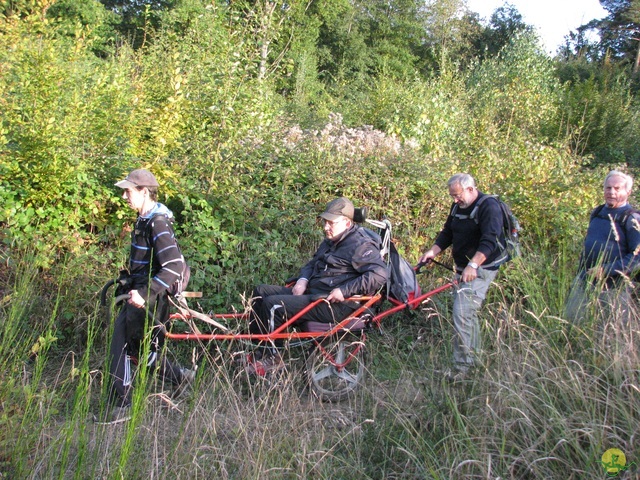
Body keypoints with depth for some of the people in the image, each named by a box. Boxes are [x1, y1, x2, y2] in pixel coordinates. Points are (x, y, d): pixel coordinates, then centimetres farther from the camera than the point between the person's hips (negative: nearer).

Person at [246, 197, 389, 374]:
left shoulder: (361, 245, -11)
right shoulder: (330, 241, 20)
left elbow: (379, 275, -23)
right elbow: (312, 264, 33)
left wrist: (344, 291, -25)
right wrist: (303, 279, 10)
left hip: (335, 304, -10)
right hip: (312, 291, 11)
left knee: (273, 305, -22)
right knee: (261, 292, 5)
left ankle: (271, 358, -7)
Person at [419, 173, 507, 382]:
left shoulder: (488, 206, -16)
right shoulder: (458, 207, 11)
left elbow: (490, 241, -26)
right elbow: (447, 233, 19)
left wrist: (473, 265, -36)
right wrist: (433, 251, 3)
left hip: (480, 269, -9)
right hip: (463, 268, 9)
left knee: (462, 314, -16)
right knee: (468, 312, 16)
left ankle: (462, 365, -10)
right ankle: (474, 357, 31)